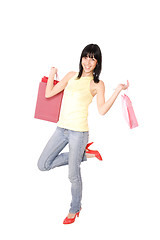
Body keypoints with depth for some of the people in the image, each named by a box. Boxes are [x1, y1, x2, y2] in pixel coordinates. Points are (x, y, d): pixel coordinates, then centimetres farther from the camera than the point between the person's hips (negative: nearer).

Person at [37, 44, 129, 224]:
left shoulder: (97, 84, 0)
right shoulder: (72, 76, 12)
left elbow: (102, 110, -14)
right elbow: (49, 94, 13)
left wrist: (118, 90, -16)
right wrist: (52, 74, 13)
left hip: (78, 131, -5)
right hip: (61, 128, 6)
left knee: (73, 175, 3)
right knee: (43, 165, 7)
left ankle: (75, 209, 30)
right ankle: (85, 154, 16)